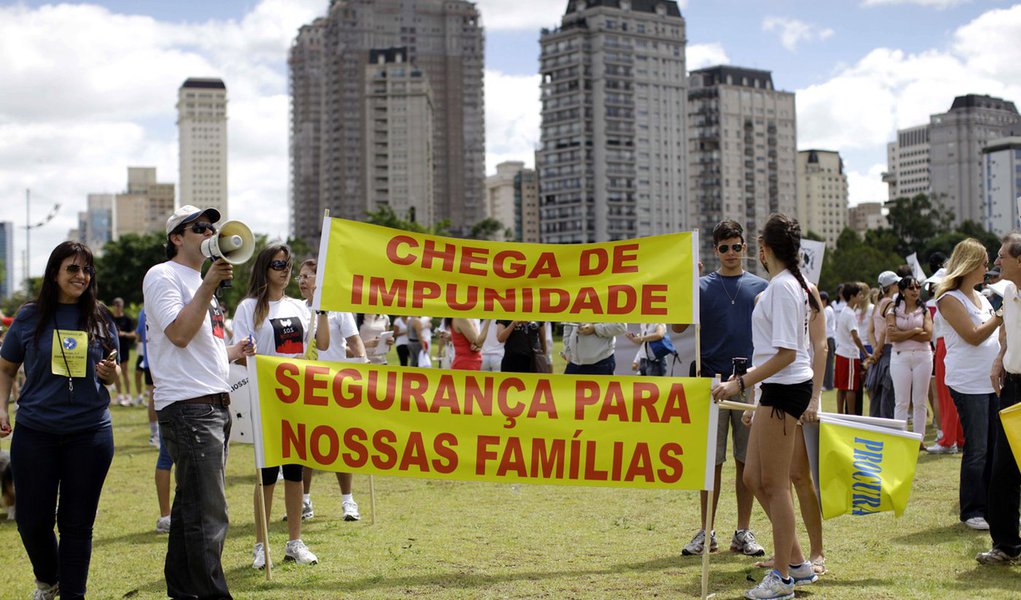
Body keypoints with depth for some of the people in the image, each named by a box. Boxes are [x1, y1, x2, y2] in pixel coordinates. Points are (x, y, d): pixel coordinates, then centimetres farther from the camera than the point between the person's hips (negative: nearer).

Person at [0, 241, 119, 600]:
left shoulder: (101, 320, 4)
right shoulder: (30, 317, 1)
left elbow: (113, 376, 14)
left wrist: (110, 372, -8)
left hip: (90, 432, 0)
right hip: (35, 432, 0)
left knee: (77, 522, 6)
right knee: (33, 519, 5)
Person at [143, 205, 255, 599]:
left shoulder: (201, 280, 23)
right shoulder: (162, 276, -5)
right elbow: (179, 333, -20)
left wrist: (232, 353, 17)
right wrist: (209, 285, -20)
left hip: (215, 404, 10)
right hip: (187, 406, -10)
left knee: (191, 505, 15)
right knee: (208, 513, -11)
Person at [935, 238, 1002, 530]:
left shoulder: (981, 298, 17)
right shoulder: (950, 298, -7)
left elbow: (999, 334, 25)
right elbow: (973, 336, -15)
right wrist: (1001, 316, -15)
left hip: (992, 381, 8)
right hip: (969, 383, -8)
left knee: (995, 447, 8)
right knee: (977, 449, -5)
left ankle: (990, 506, 16)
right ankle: (971, 511, 4)